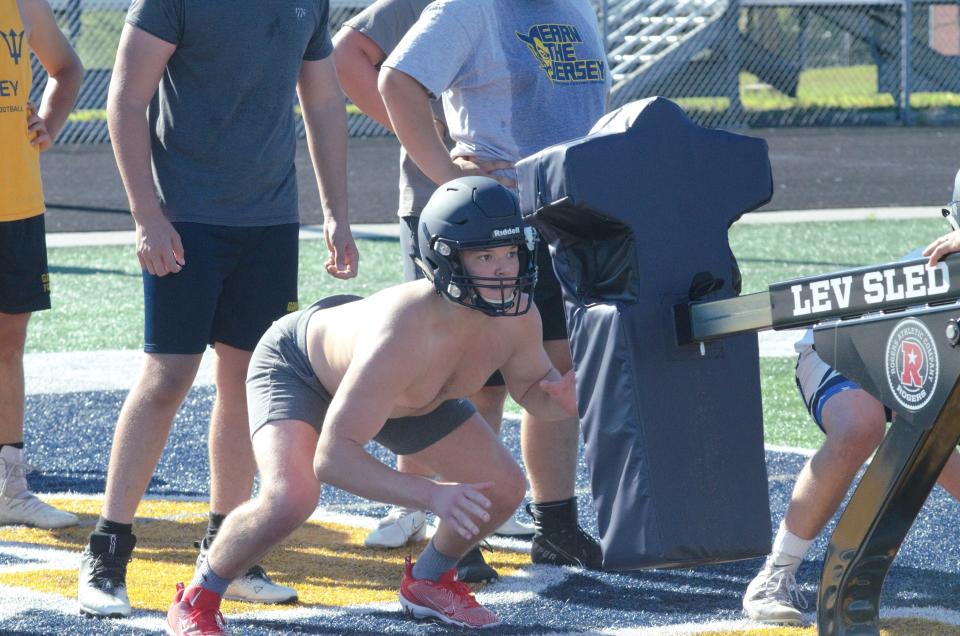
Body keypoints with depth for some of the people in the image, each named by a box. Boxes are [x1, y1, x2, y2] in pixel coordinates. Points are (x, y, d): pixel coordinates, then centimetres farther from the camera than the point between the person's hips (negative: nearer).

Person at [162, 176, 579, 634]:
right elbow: (331, 457, -47)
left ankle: (428, 580, 29)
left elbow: (530, 389, -4)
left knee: (503, 489, 2)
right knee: (289, 499, -32)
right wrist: (431, 496, -57)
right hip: (296, 366, -7)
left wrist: (560, 397, -29)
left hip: (398, 389, 7)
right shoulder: (404, 334, -46)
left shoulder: (516, 316, -27)